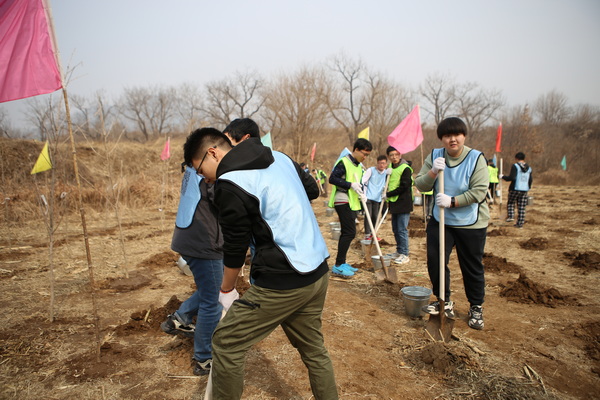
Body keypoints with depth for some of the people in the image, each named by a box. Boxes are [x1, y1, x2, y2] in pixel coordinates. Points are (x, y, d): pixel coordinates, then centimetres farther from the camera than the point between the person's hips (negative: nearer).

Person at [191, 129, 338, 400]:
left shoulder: (228, 185, -12)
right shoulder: (280, 158, 10)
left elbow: (234, 248, -6)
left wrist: (226, 290, 9)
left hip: (282, 283, -8)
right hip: (319, 273, 8)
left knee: (226, 344, 8)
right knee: (314, 349, 22)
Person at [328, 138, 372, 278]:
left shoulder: (358, 165, 17)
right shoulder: (344, 162, -12)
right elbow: (332, 179, -18)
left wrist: (361, 193, 0)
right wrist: (350, 185, -23)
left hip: (352, 203, 10)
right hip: (343, 201, -9)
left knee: (347, 233, 11)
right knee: (350, 232, -13)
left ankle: (341, 263, 19)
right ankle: (338, 266, -8)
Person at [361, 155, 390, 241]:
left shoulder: (386, 172, 7)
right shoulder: (371, 170, -6)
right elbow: (363, 181, -10)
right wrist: (363, 194, -19)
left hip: (377, 198, 5)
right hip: (368, 197, -5)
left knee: (375, 216, 9)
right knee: (368, 215, -9)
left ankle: (372, 234, 23)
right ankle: (367, 235, -5)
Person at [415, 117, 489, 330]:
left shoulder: (476, 158, -11)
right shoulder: (435, 156, -1)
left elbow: (479, 191, -18)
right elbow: (420, 185, -6)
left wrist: (452, 201, -25)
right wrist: (433, 172, -24)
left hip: (471, 223, -3)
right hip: (440, 220, 3)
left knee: (472, 268, 9)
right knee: (435, 261, 1)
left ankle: (476, 308, 30)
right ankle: (445, 302, 22)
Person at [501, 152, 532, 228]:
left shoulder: (515, 166, -9)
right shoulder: (529, 168, 9)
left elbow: (512, 178, -18)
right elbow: (531, 180, 11)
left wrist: (503, 177, -4)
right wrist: (528, 187, 28)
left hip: (515, 189, -5)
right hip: (524, 190, 5)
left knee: (510, 203, 17)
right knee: (521, 207, 8)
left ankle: (511, 216, 0)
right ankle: (520, 223, 11)